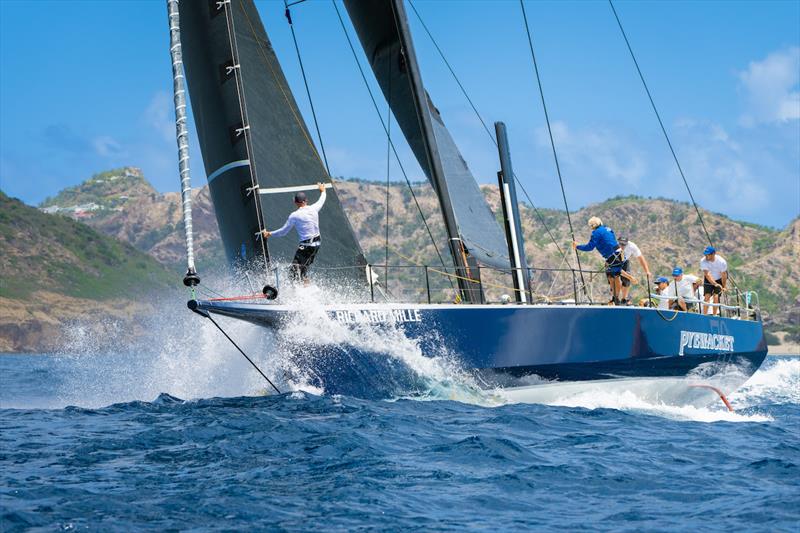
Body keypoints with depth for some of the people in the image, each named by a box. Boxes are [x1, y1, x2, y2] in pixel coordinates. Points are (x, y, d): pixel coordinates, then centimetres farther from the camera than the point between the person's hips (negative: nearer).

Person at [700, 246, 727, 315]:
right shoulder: (703, 262, -27)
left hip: (719, 279, -1)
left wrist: (724, 287, -13)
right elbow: (707, 274, -35)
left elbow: (724, 275, -19)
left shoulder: (721, 261, -29)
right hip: (709, 280, 1)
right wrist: (715, 284, -47)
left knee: (716, 296, -14)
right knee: (707, 296, -12)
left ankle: (714, 315, -6)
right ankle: (704, 315, -9)